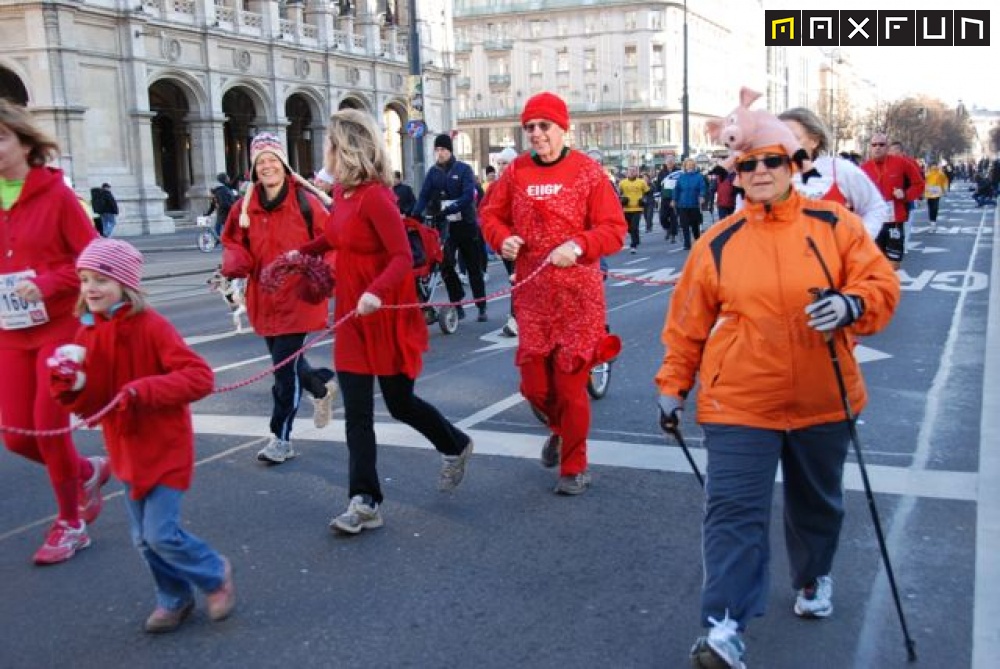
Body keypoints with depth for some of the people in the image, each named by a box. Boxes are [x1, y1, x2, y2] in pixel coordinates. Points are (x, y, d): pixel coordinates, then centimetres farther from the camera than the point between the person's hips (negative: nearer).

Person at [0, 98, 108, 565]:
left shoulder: (56, 194, -9)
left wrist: (46, 284, -22)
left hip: (60, 327, -5)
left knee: (49, 427, -2)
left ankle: (70, 522, 21)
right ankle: (89, 472, 35)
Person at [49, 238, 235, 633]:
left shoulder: (152, 327, -18)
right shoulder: (87, 333, 2)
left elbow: (200, 377, -24)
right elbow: (87, 405, 2)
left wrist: (143, 390, -32)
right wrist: (69, 384, -19)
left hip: (166, 449, -7)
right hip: (126, 450, 7)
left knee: (161, 534, -8)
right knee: (143, 538, 14)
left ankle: (216, 574, 19)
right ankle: (175, 598, 35)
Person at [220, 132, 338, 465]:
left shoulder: (305, 201, -10)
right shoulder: (246, 206, 3)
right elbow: (233, 242, 14)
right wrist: (234, 263, -7)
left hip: (297, 297, -5)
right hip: (263, 298, 5)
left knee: (285, 366, -6)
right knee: (285, 361, 19)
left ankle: (281, 438, 6)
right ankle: (322, 387, 50)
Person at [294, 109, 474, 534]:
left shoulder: (374, 196, -19)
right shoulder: (342, 191, 5)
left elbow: (403, 257, -23)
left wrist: (376, 292, -37)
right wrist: (304, 252, 16)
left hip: (386, 315, -7)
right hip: (352, 316, 7)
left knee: (400, 402, 9)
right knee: (356, 412, 3)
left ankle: (455, 446, 38)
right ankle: (365, 502, 9)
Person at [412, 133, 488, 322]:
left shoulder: (464, 169, -5)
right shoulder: (433, 172, 6)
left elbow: (468, 196, -16)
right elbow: (424, 195, -2)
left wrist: (448, 209, -28)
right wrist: (415, 216, -18)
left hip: (466, 224, -3)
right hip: (444, 225, 3)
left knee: (474, 268, 5)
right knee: (445, 265, -7)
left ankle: (482, 308, 13)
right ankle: (457, 305, 7)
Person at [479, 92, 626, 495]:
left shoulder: (588, 171, -6)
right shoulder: (516, 171, 4)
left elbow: (614, 229, -9)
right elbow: (491, 213, 13)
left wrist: (579, 246, -25)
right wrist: (502, 238, -8)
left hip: (578, 295, -3)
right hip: (531, 295, 3)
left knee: (570, 384, 2)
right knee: (534, 385, 8)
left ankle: (574, 467, 22)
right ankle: (559, 428, 43)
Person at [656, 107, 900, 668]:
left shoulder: (834, 224, -1)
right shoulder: (719, 242, -1)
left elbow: (882, 283, -4)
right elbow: (688, 322, 5)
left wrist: (851, 304, -26)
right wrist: (673, 385, 7)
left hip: (822, 401, 2)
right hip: (739, 403, -1)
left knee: (818, 501, 21)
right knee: (735, 510, -9)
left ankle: (815, 579, 47)